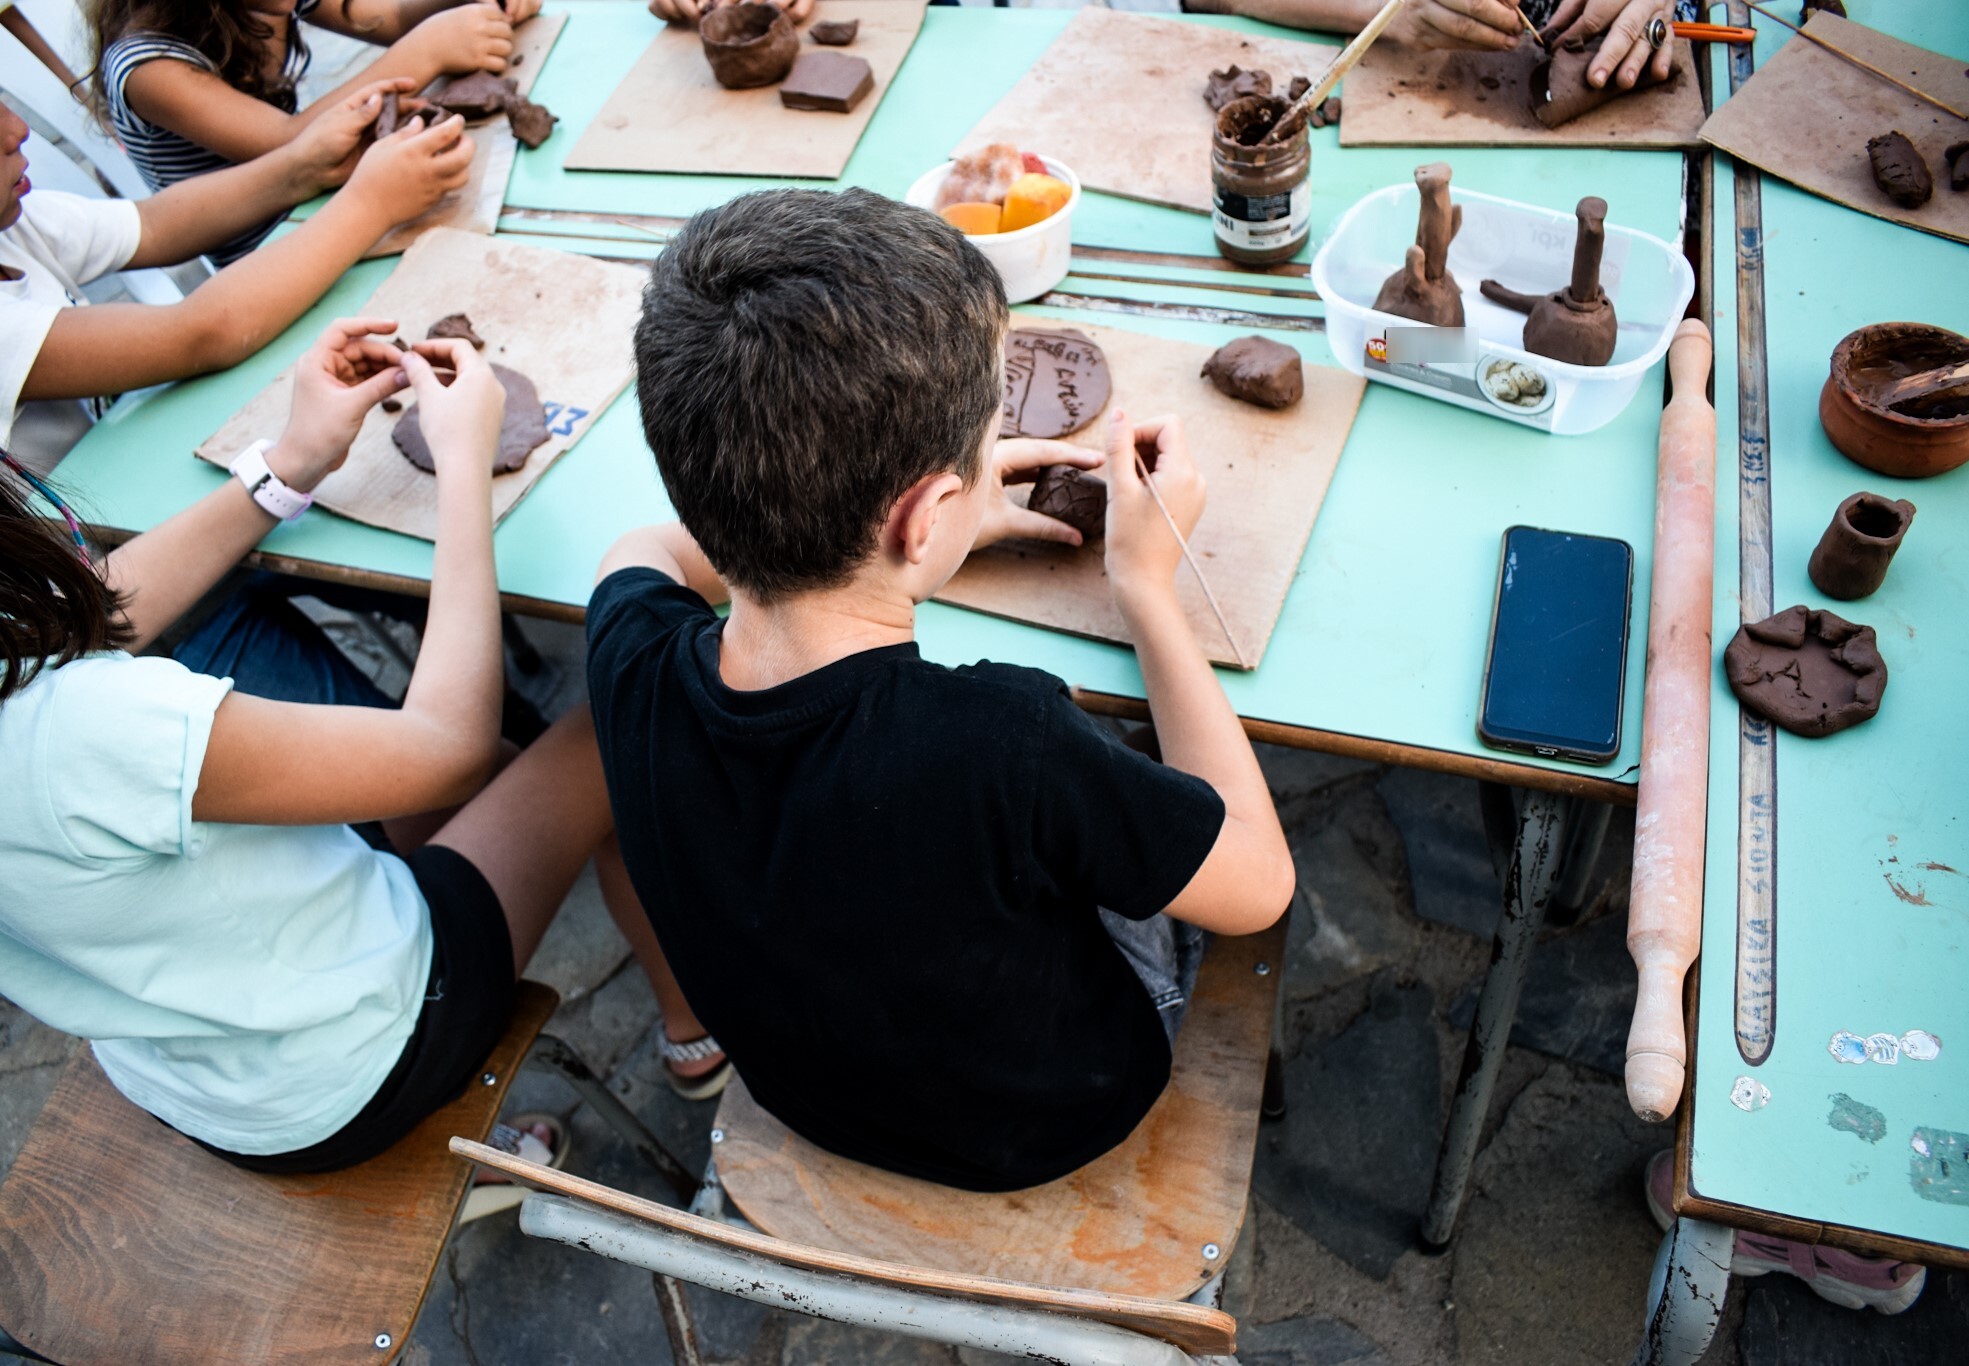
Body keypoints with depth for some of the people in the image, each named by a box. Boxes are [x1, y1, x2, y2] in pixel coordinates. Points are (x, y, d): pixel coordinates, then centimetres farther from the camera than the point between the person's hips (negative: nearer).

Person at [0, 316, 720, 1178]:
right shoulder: (70, 725, -40)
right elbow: (449, 743, -27)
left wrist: (292, 464, 1)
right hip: (342, 1081, -8)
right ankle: (695, 1033, 29)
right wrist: (465, 461, -18)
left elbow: (92, 619, 6)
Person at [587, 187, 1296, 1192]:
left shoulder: (630, 655, -29)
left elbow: (647, 545, -1)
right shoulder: (1003, 747, -44)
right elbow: (1257, 879, -23)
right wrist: (1146, 583, -17)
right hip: (1051, 1119, -4)